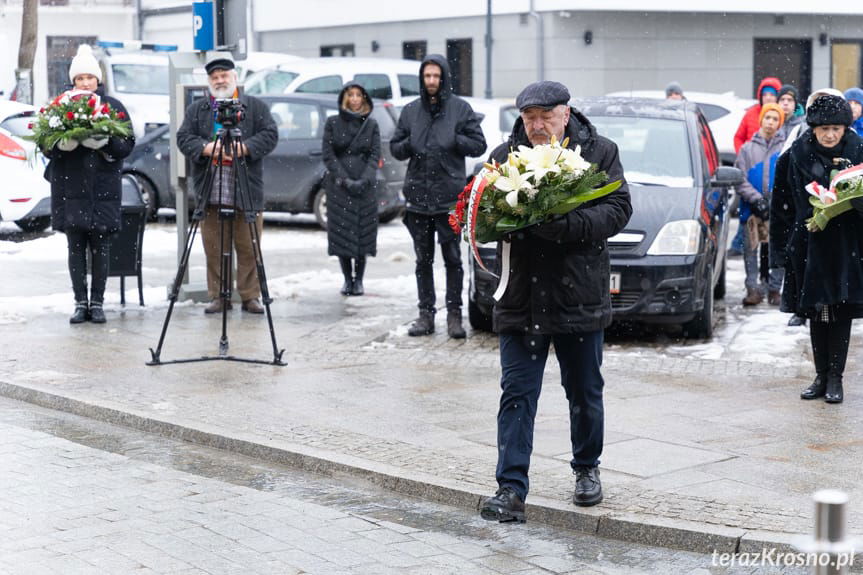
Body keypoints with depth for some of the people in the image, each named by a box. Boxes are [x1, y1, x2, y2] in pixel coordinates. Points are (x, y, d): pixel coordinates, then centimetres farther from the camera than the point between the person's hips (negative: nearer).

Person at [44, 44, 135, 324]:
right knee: (76, 246, 1)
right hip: (70, 188, 1)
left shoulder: (114, 107, 6)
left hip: (103, 188, -1)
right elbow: (46, 146, 7)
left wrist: (106, 143, -16)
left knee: (100, 247, 1)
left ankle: (97, 302, 8)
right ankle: (80, 302, 7)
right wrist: (60, 144, -14)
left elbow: (128, 144, 3)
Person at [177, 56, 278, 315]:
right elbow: (184, 138, 5)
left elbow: (270, 135, 0)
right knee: (214, 248, 2)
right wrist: (206, 148, -14)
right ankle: (218, 296, 9)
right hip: (209, 189, 2)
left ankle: (250, 296, 6)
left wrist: (244, 147, -14)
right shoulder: (196, 109, 15)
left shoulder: (256, 107, 10)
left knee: (249, 248, -1)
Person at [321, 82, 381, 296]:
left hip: (365, 187, 1)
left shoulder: (371, 125, 8)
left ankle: (359, 280, 5)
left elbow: (375, 156, 2)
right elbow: (328, 155, 0)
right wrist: (345, 180, -10)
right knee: (341, 232, -3)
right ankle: (348, 279, 7)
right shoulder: (333, 123, 5)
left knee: (363, 233, -2)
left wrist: (363, 180, -12)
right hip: (338, 186, 0)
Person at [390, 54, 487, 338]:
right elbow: (395, 147, 14)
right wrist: (410, 144, -7)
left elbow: (478, 144, 1)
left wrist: (453, 140, -14)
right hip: (418, 196, 3)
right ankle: (426, 313, 16)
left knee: (452, 258, 0)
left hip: (450, 197, -3)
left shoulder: (460, 108, 1)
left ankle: (454, 314, 8)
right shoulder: (411, 110, 10)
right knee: (423, 260, 9)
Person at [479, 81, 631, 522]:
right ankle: (511, 489, 0)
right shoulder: (504, 156, 3)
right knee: (517, 394, -2)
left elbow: (618, 209, -9)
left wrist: (566, 225, -24)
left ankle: (587, 468, 34)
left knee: (585, 392, 14)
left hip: (580, 297, 0)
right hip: (521, 298, 1)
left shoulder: (599, 152, -1)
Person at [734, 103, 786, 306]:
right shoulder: (748, 148, 8)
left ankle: (774, 289, 8)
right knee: (751, 248, -1)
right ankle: (753, 289, 2)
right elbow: (740, 179, 3)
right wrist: (757, 199, -10)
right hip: (753, 208, 1)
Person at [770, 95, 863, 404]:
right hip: (810, 243, 2)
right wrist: (783, 245, 2)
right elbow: (783, 204, 4)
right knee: (816, 312, 7)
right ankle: (822, 376, 16)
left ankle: (835, 378, 8)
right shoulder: (799, 153, -2)